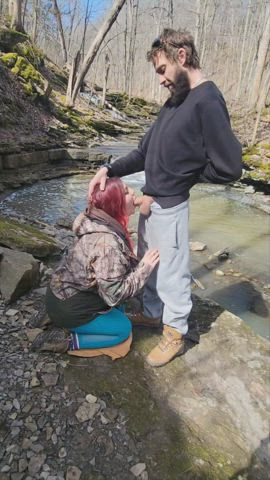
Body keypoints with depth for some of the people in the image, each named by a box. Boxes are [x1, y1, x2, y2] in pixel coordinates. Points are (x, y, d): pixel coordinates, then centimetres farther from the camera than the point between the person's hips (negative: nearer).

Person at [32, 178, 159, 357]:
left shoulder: (97, 222, -4)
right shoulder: (107, 242, -33)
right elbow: (114, 294, -29)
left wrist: (138, 264, -6)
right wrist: (144, 268, -23)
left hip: (65, 292, 8)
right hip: (69, 308, -8)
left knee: (119, 312, 23)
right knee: (123, 329, 7)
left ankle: (65, 327, 17)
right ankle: (65, 341, 2)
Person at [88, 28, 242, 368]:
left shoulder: (207, 102, -16)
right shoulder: (174, 100, 11)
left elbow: (229, 168, -20)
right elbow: (145, 151, 12)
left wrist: (183, 178, -6)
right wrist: (109, 170, -2)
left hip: (169, 207, -9)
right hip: (150, 200, 9)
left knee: (171, 274, 6)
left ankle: (175, 334, 27)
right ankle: (152, 312, 43)